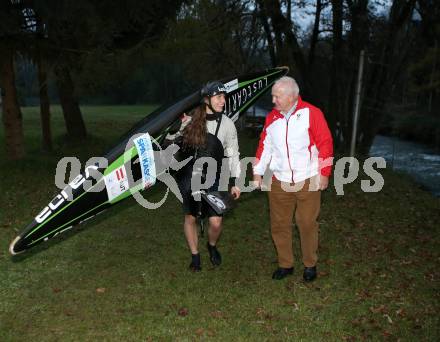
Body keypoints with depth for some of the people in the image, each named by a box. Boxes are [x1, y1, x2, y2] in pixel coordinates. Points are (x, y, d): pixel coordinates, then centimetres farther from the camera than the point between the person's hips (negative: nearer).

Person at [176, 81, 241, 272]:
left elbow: (233, 154, 1)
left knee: (216, 222, -6)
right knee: (190, 218, 10)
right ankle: (195, 256, 31)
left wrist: (235, 182, 1)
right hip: (189, 177, 1)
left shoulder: (227, 124, -5)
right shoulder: (191, 119, -5)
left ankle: (212, 246, 29)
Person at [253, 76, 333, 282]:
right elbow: (265, 146, 10)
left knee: (307, 224, 7)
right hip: (280, 182, 4)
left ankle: (310, 265, 26)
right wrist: (258, 172, 7)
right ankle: (285, 264, 25)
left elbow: (325, 144, -8)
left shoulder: (311, 114, -10)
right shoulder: (272, 118, 5)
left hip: (308, 181, -4)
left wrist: (324, 173, -8)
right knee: (279, 225, 9)